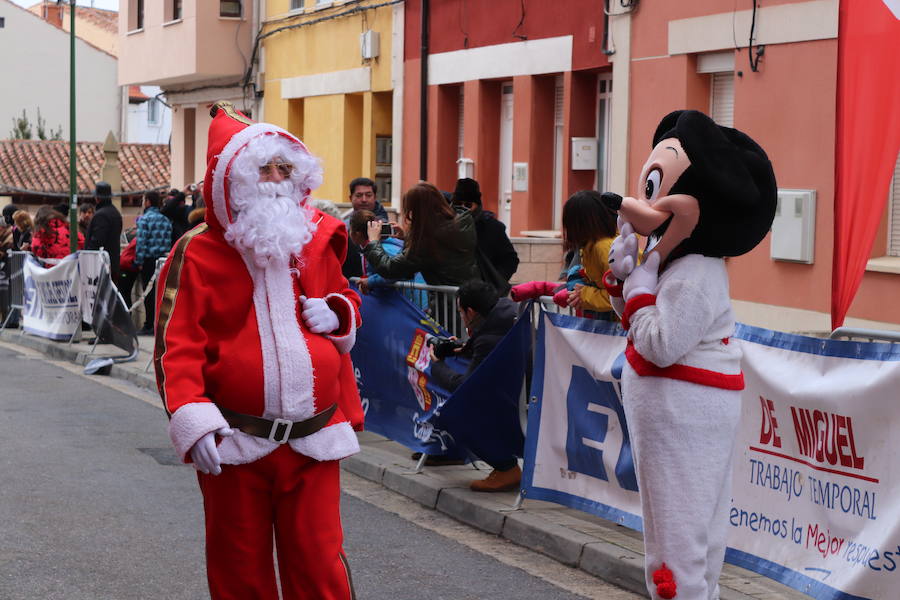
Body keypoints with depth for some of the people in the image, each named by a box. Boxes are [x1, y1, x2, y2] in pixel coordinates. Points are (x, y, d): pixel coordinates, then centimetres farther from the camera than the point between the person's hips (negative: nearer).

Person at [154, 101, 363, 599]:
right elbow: (177, 345, -9)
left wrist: (338, 313, 1)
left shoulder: (317, 241, 9)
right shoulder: (198, 254, -4)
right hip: (234, 444, -2)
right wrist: (191, 419, -23)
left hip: (313, 441, 3)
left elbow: (345, 298, 26)